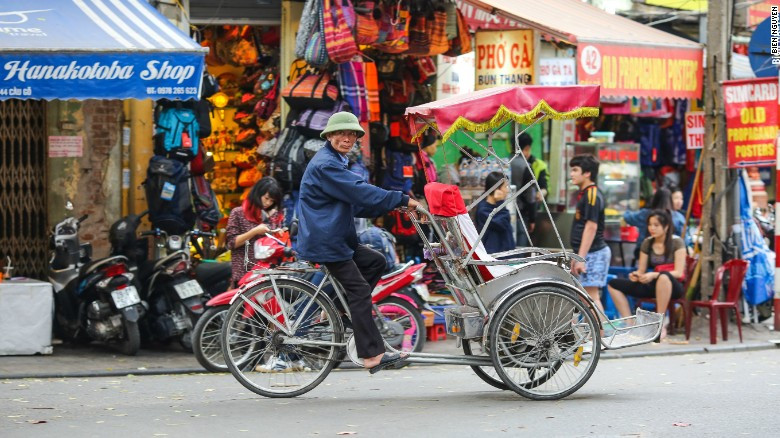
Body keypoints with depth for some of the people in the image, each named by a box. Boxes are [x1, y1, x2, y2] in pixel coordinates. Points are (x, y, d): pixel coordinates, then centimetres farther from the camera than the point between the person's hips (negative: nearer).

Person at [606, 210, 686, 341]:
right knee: (613, 285, -8)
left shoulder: (676, 243, -5)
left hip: (672, 286, -6)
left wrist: (654, 275, -26)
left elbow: (679, 272, -13)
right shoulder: (647, 243, 9)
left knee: (664, 276, -43)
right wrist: (636, 275, -16)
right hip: (653, 286, 6)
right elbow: (641, 270, 9)